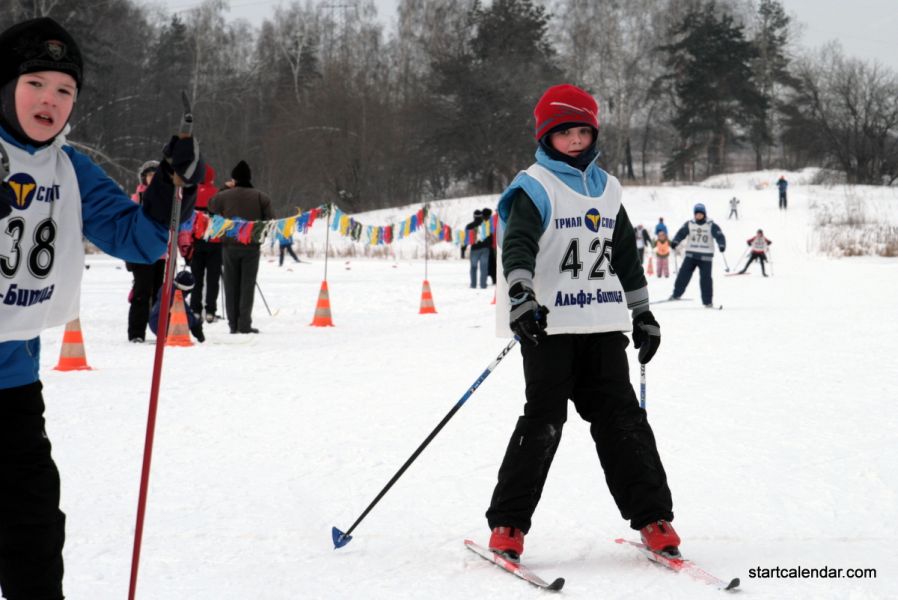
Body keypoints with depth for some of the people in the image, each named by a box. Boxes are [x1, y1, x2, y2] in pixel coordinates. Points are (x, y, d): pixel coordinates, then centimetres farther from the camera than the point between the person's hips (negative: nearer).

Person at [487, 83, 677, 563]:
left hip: (602, 325, 5)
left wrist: (642, 313, 23)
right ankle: (507, 524, 0)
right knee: (543, 420, -9)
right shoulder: (534, 187, -4)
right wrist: (520, 293, -36)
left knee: (622, 417, 3)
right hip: (547, 325, -5)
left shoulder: (607, 188, 16)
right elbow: (517, 244, -19)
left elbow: (626, 255, 24)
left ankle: (652, 516, 9)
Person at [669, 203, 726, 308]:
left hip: (705, 256, -2)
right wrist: (674, 242, -19)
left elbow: (719, 236, -12)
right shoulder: (689, 224, 4)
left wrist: (722, 245, -31)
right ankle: (676, 294, 6)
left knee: (706, 278, -3)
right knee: (683, 274, -6)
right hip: (691, 254, 2)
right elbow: (681, 233, -2)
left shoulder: (711, 226, -3)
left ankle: (708, 301, 5)